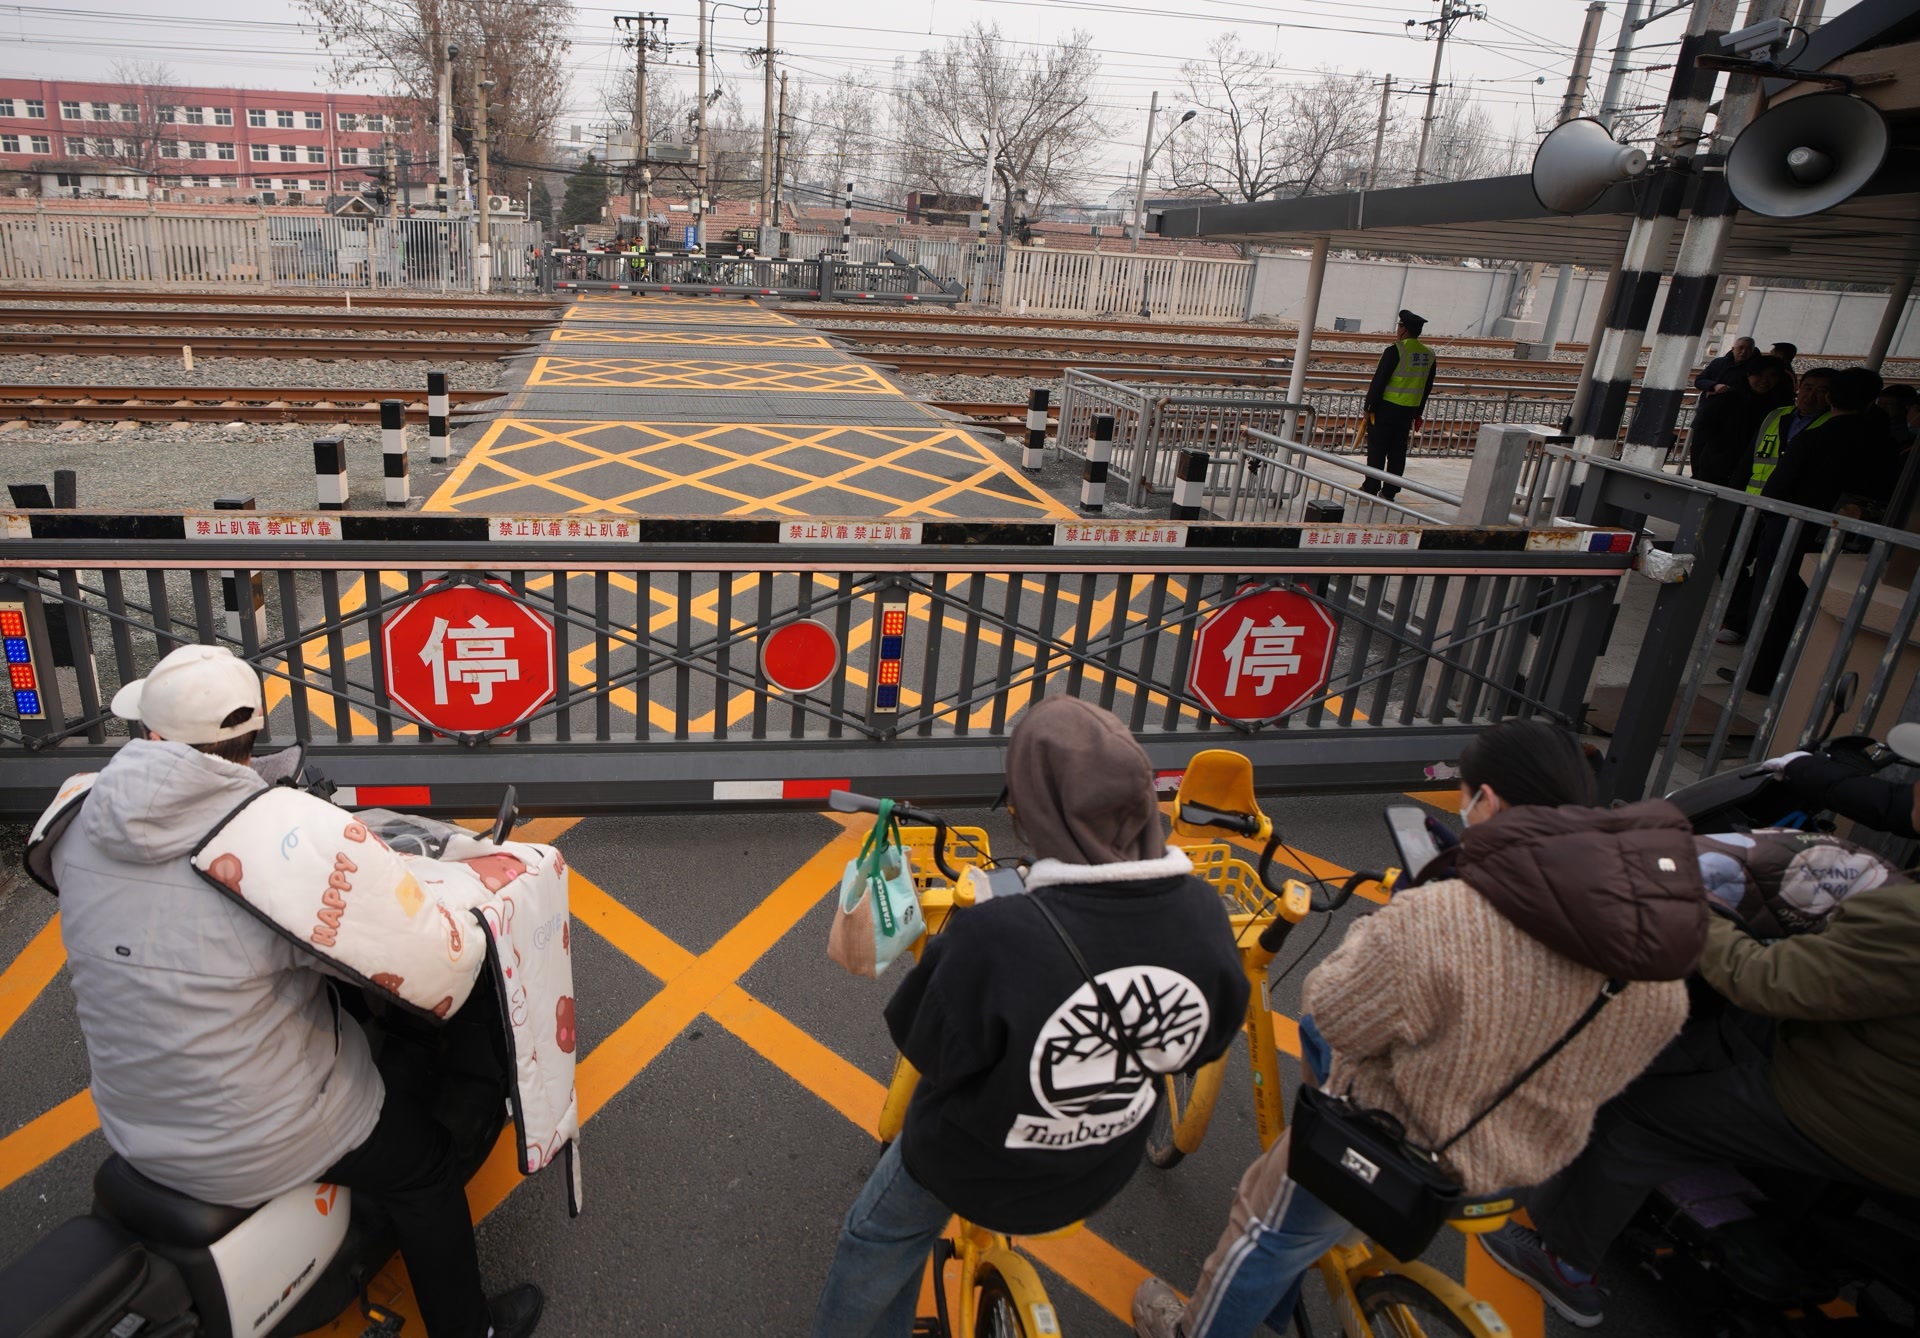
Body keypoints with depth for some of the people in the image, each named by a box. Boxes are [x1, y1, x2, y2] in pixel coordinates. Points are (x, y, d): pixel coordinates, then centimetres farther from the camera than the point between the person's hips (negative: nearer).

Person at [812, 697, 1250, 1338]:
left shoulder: (996, 936, -41)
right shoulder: (1202, 915, -25)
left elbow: (928, 1051, -22)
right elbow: (1206, 1040, -6)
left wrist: (946, 948, -10)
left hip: (972, 1165, -5)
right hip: (1102, 1168, 5)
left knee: (880, 1240, 26)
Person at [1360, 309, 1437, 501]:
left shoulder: (1395, 351, -14)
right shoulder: (1429, 356, 6)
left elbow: (1379, 381, -15)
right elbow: (1427, 388, 11)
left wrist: (1369, 406, -8)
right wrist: (1417, 413, 18)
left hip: (1386, 407, -6)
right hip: (1409, 411, 6)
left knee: (1377, 449, 3)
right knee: (1398, 451, 10)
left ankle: (1371, 488, 7)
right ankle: (1389, 492, 13)